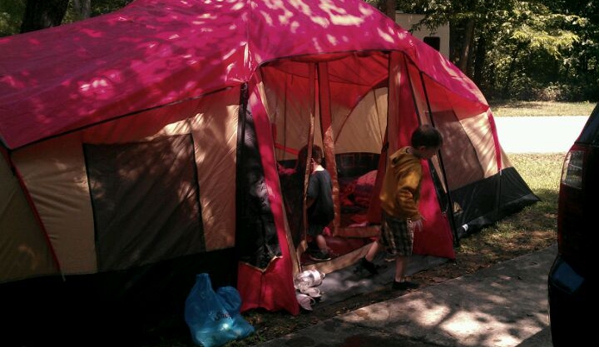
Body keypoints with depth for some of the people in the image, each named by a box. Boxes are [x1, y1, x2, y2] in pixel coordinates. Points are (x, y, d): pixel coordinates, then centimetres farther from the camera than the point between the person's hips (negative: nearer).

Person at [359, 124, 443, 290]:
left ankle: (367, 260, 45)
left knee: (385, 236, 29)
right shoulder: (414, 167, -32)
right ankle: (399, 280, 24)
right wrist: (414, 215, -28)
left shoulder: (401, 153, -4)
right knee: (405, 248, 10)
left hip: (388, 206, 9)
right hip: (398, 213, -9)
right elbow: (404, 195, -38)